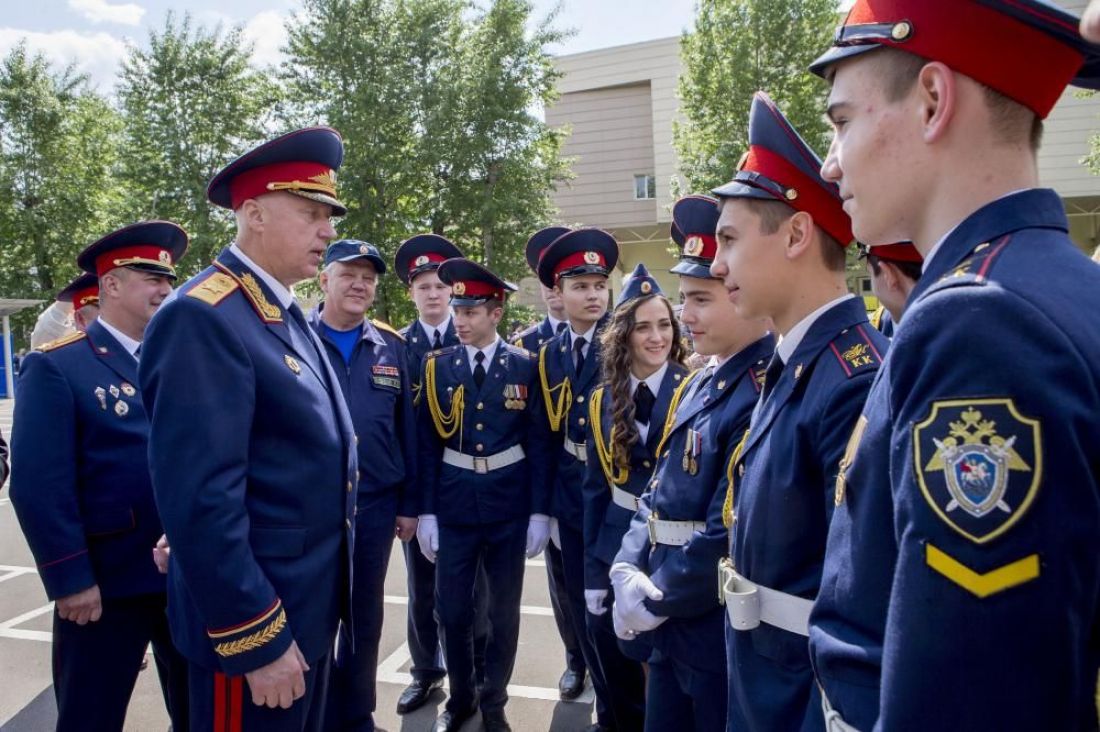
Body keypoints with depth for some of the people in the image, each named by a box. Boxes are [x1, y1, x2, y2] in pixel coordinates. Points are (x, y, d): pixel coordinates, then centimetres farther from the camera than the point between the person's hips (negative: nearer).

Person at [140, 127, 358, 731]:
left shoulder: (287, 315, 10)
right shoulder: (202, 318, -21)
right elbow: (200, 500, -26)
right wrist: (255, 639, -22)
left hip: (310, 604, 9)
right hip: (255, 618, -9)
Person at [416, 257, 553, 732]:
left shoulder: (525, 366, -3)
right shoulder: (437, 366, -1)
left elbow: (538, 444, -3)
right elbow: (427, 445, 0)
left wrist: (540, 511, -6)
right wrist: (426, 511, -3)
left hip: (510, 505, -1)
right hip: (454, 506, 1)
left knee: (504, 609, 12)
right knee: (452, 609, 10)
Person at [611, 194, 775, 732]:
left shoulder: (765, 394, -23)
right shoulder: (700, 383, 7)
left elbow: (731, 534, -26)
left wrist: (656, 602, -13)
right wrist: (628, 572, -3)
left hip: (725, 638, -8)